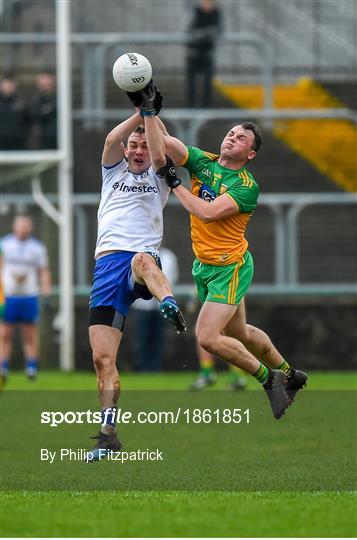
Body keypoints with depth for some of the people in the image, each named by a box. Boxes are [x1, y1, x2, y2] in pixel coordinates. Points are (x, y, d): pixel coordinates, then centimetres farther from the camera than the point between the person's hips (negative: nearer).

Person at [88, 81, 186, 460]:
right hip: (107, 265, 3)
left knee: (142, 260, -42)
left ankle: (169, 304, -72)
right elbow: (111, 140, 4)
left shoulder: (158, 177, 18)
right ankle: (108, 433, 3)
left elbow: (160, 153, -4)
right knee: (103, 358, -4)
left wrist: (150, 113, -5)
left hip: (143, 260, -3)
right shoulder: (114, 172, 23)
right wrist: (139, 112, -1)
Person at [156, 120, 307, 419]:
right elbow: (165, 140, -13)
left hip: (230, 268, -7)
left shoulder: (247, 186, -17)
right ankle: (289, 374, 41)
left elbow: (207, 212, -29)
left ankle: (268, 377, 1)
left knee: (207, 337, -16)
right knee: (238, 333, 20)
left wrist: (175, 183, -21)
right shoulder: (203, 162, -1)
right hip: (204, 265, 7)